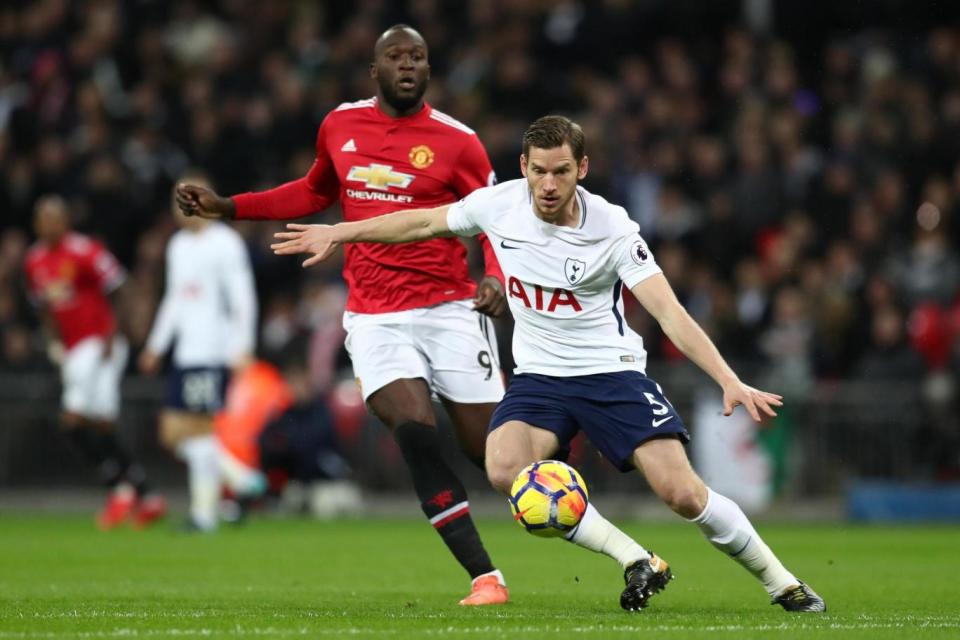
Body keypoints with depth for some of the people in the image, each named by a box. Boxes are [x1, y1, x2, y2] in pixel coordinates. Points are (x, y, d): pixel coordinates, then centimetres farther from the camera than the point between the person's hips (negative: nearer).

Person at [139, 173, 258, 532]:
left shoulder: (224, 243, -7)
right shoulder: (178, 245, 18)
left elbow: (243, 299, -11)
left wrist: (243, 348, -18)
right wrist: (156, 346, 27)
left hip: (213, 352, -9)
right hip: (185, 354, 9)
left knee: (200, 428, -11)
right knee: (173, 432, 4)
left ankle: (204, 512, -7)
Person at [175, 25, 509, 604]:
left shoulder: (457, 141, -3)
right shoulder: (340, 126, 8)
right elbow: (316, 193, 26)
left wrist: (497, 278, -19)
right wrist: (227, 206, 22)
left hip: (451, 310, -1)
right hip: (375, 318, 2)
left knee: (488, 448, -1)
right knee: (417, 432, -21)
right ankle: (486, 577, -18)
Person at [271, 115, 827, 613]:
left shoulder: (613, 230, -17)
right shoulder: (499, 205, -7)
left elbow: (671, 314, -22)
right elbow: (424, 222, 13)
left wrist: (729, 381, -34)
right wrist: (338, 233, 15)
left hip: (612, 371, -3)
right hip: (540, 377, 3)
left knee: (682, 492, -18)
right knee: (505, 469, -27)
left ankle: (782, 582, 6)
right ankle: (639, 564, -14)